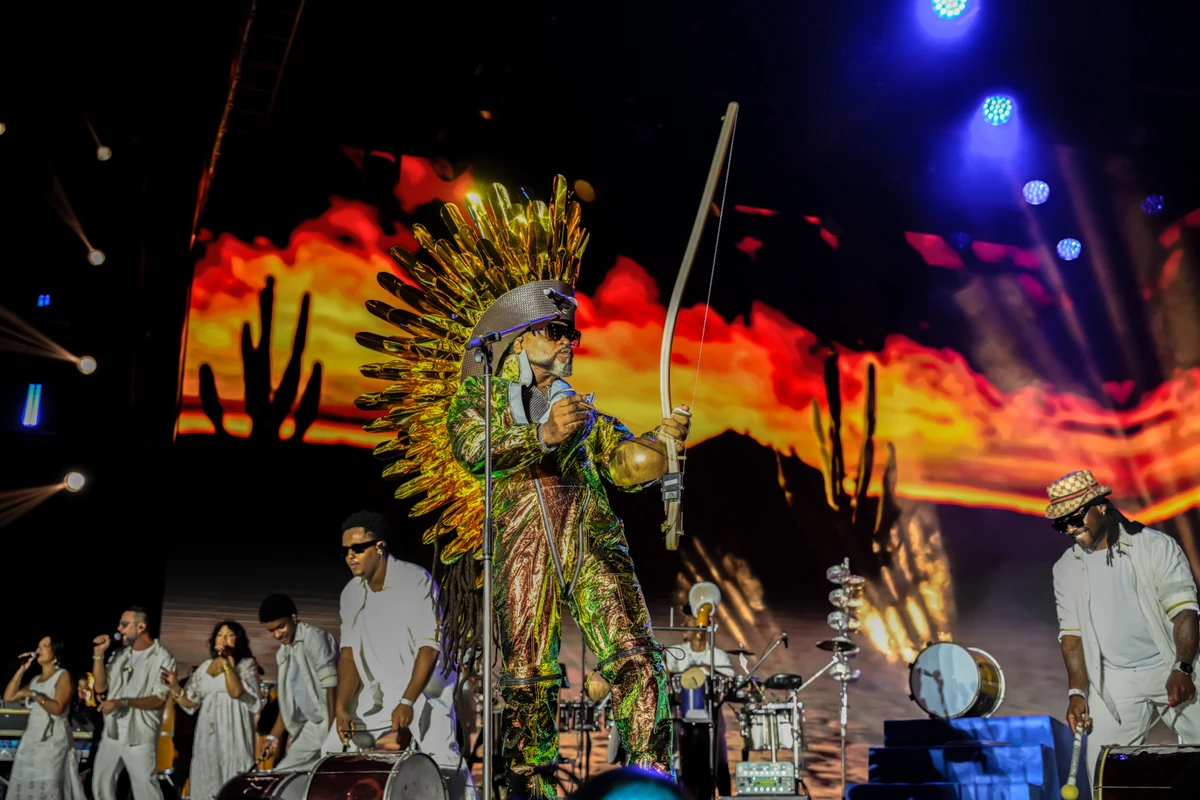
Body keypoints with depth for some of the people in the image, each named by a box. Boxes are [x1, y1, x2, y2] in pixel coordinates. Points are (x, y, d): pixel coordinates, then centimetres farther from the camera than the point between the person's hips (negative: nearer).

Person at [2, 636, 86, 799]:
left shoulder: (63, 676, -2)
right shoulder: (35, 679, 19)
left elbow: (58, 708, -13)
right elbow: (9, 697, 10)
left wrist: (34, 694, -19)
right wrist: (21, 670, 8)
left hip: (53, 740, -7)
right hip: (31, 740, 7)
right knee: (26, 786, 2)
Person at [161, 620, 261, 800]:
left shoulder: (247, 664, 2)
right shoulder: (205, 668, 15)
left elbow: (236, 691, -16)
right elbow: (190, 703, 14)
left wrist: (226, 662, -14)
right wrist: (175, 687, -2)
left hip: (233, 734, -5)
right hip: (207, 735, 5)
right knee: (206, 785, 6)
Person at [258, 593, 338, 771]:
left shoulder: (313, 637, -10)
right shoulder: (283, 654, 15)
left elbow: (331, 685, -16)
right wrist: (274, 736, 14)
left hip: (329, 725, -8)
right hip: (310, 729, 8)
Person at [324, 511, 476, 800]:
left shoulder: (416, 581, -17)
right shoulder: (351, 593, 1)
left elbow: (430, 646, -22)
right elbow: (349, 652, 0)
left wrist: (408, 702, -30)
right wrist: (341, 707, -12)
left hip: (424, 688, -6)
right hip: (376, 695, 6)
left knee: (440, 753, -23)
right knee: (333, 751, 2)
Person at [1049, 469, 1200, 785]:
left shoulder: (1156, 546, -3)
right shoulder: (1065, 569, 8)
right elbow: (1071, 632, 8)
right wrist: (1077, 691, -3)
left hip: (1171, 668, -2)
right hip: (1114, 682, 3)